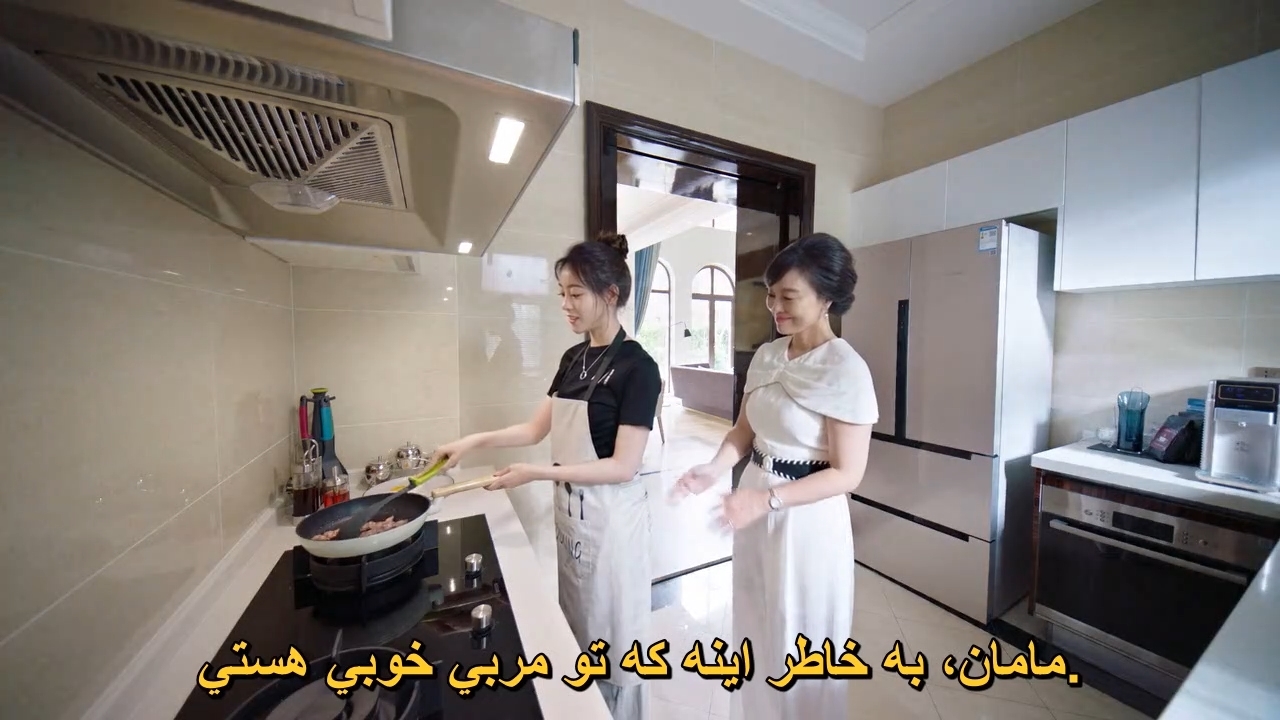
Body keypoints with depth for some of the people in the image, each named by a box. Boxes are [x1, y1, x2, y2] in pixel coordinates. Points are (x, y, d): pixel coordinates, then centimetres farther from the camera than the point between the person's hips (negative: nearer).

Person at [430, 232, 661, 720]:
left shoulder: (637, 366, -19)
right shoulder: (573, 358, 4)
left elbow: (623, 466, -20)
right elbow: (537, 429, 9)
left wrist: (536, 474, -22)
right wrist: (474, 441, 0)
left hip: (610, 515, -7)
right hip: (568, 508, 7)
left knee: (612, 636, 14)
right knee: (576, 629, 23)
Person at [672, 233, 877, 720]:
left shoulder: (846, 370, -19)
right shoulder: (766, 356, 1)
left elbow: (847, 474, -18)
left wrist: (768, 499, -26)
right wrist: (714, 470, -12)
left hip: (808, 518, -6)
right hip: (756, 507, 7)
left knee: (802, 641, 17)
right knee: (756, 629, 26)